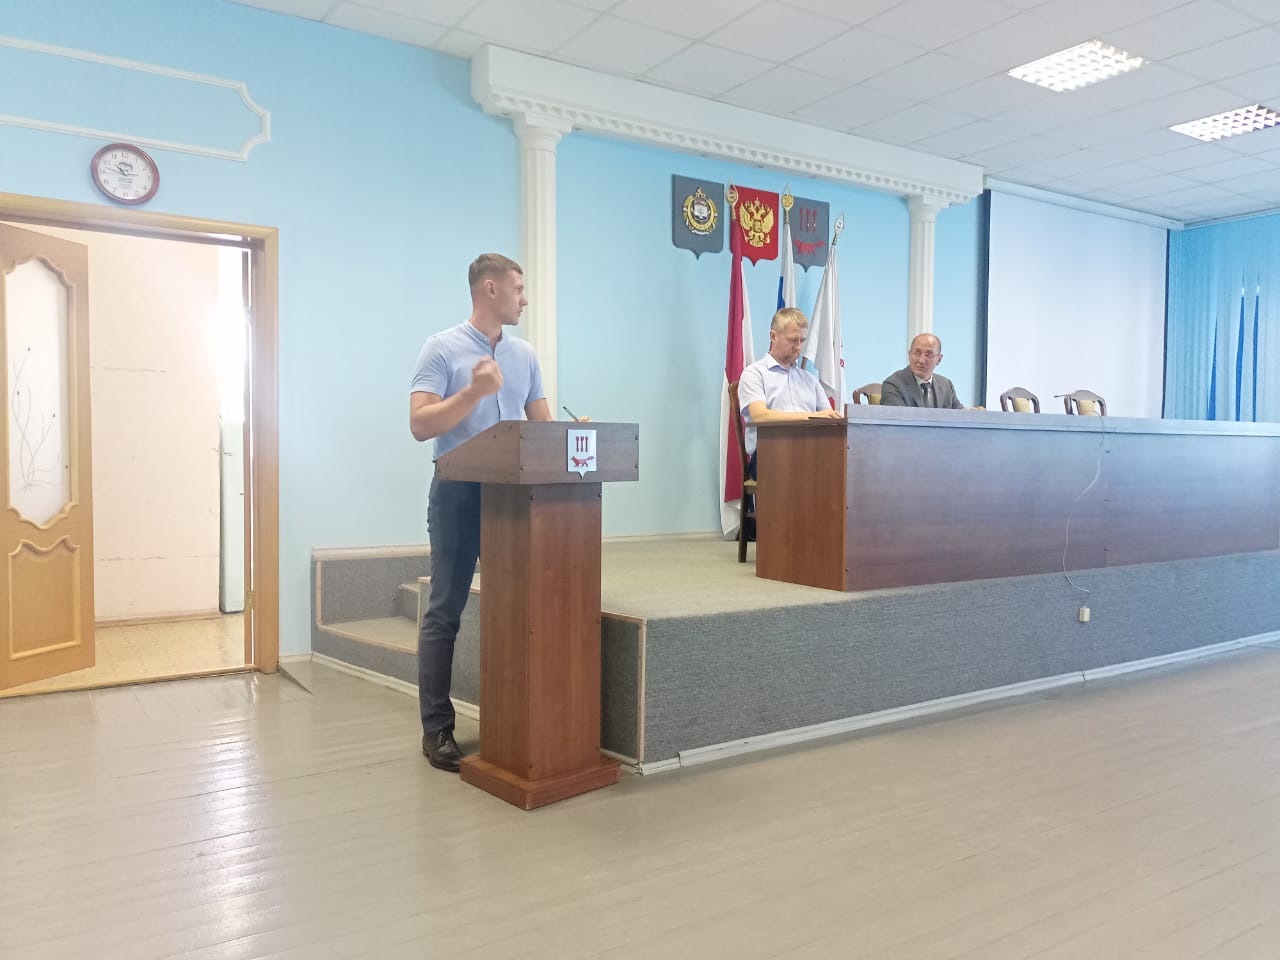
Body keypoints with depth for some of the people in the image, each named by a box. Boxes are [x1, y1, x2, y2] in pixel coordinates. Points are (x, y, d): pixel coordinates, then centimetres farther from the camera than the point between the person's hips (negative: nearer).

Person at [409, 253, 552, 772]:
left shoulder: (525, 355, 13)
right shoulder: (442, 348, -3)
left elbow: (542, 423, 12)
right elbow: (420, 424, -13)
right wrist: (474, 392, -22)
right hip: (459, 491, -5)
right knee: (445, 611, 1)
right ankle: (437, 728, 9)